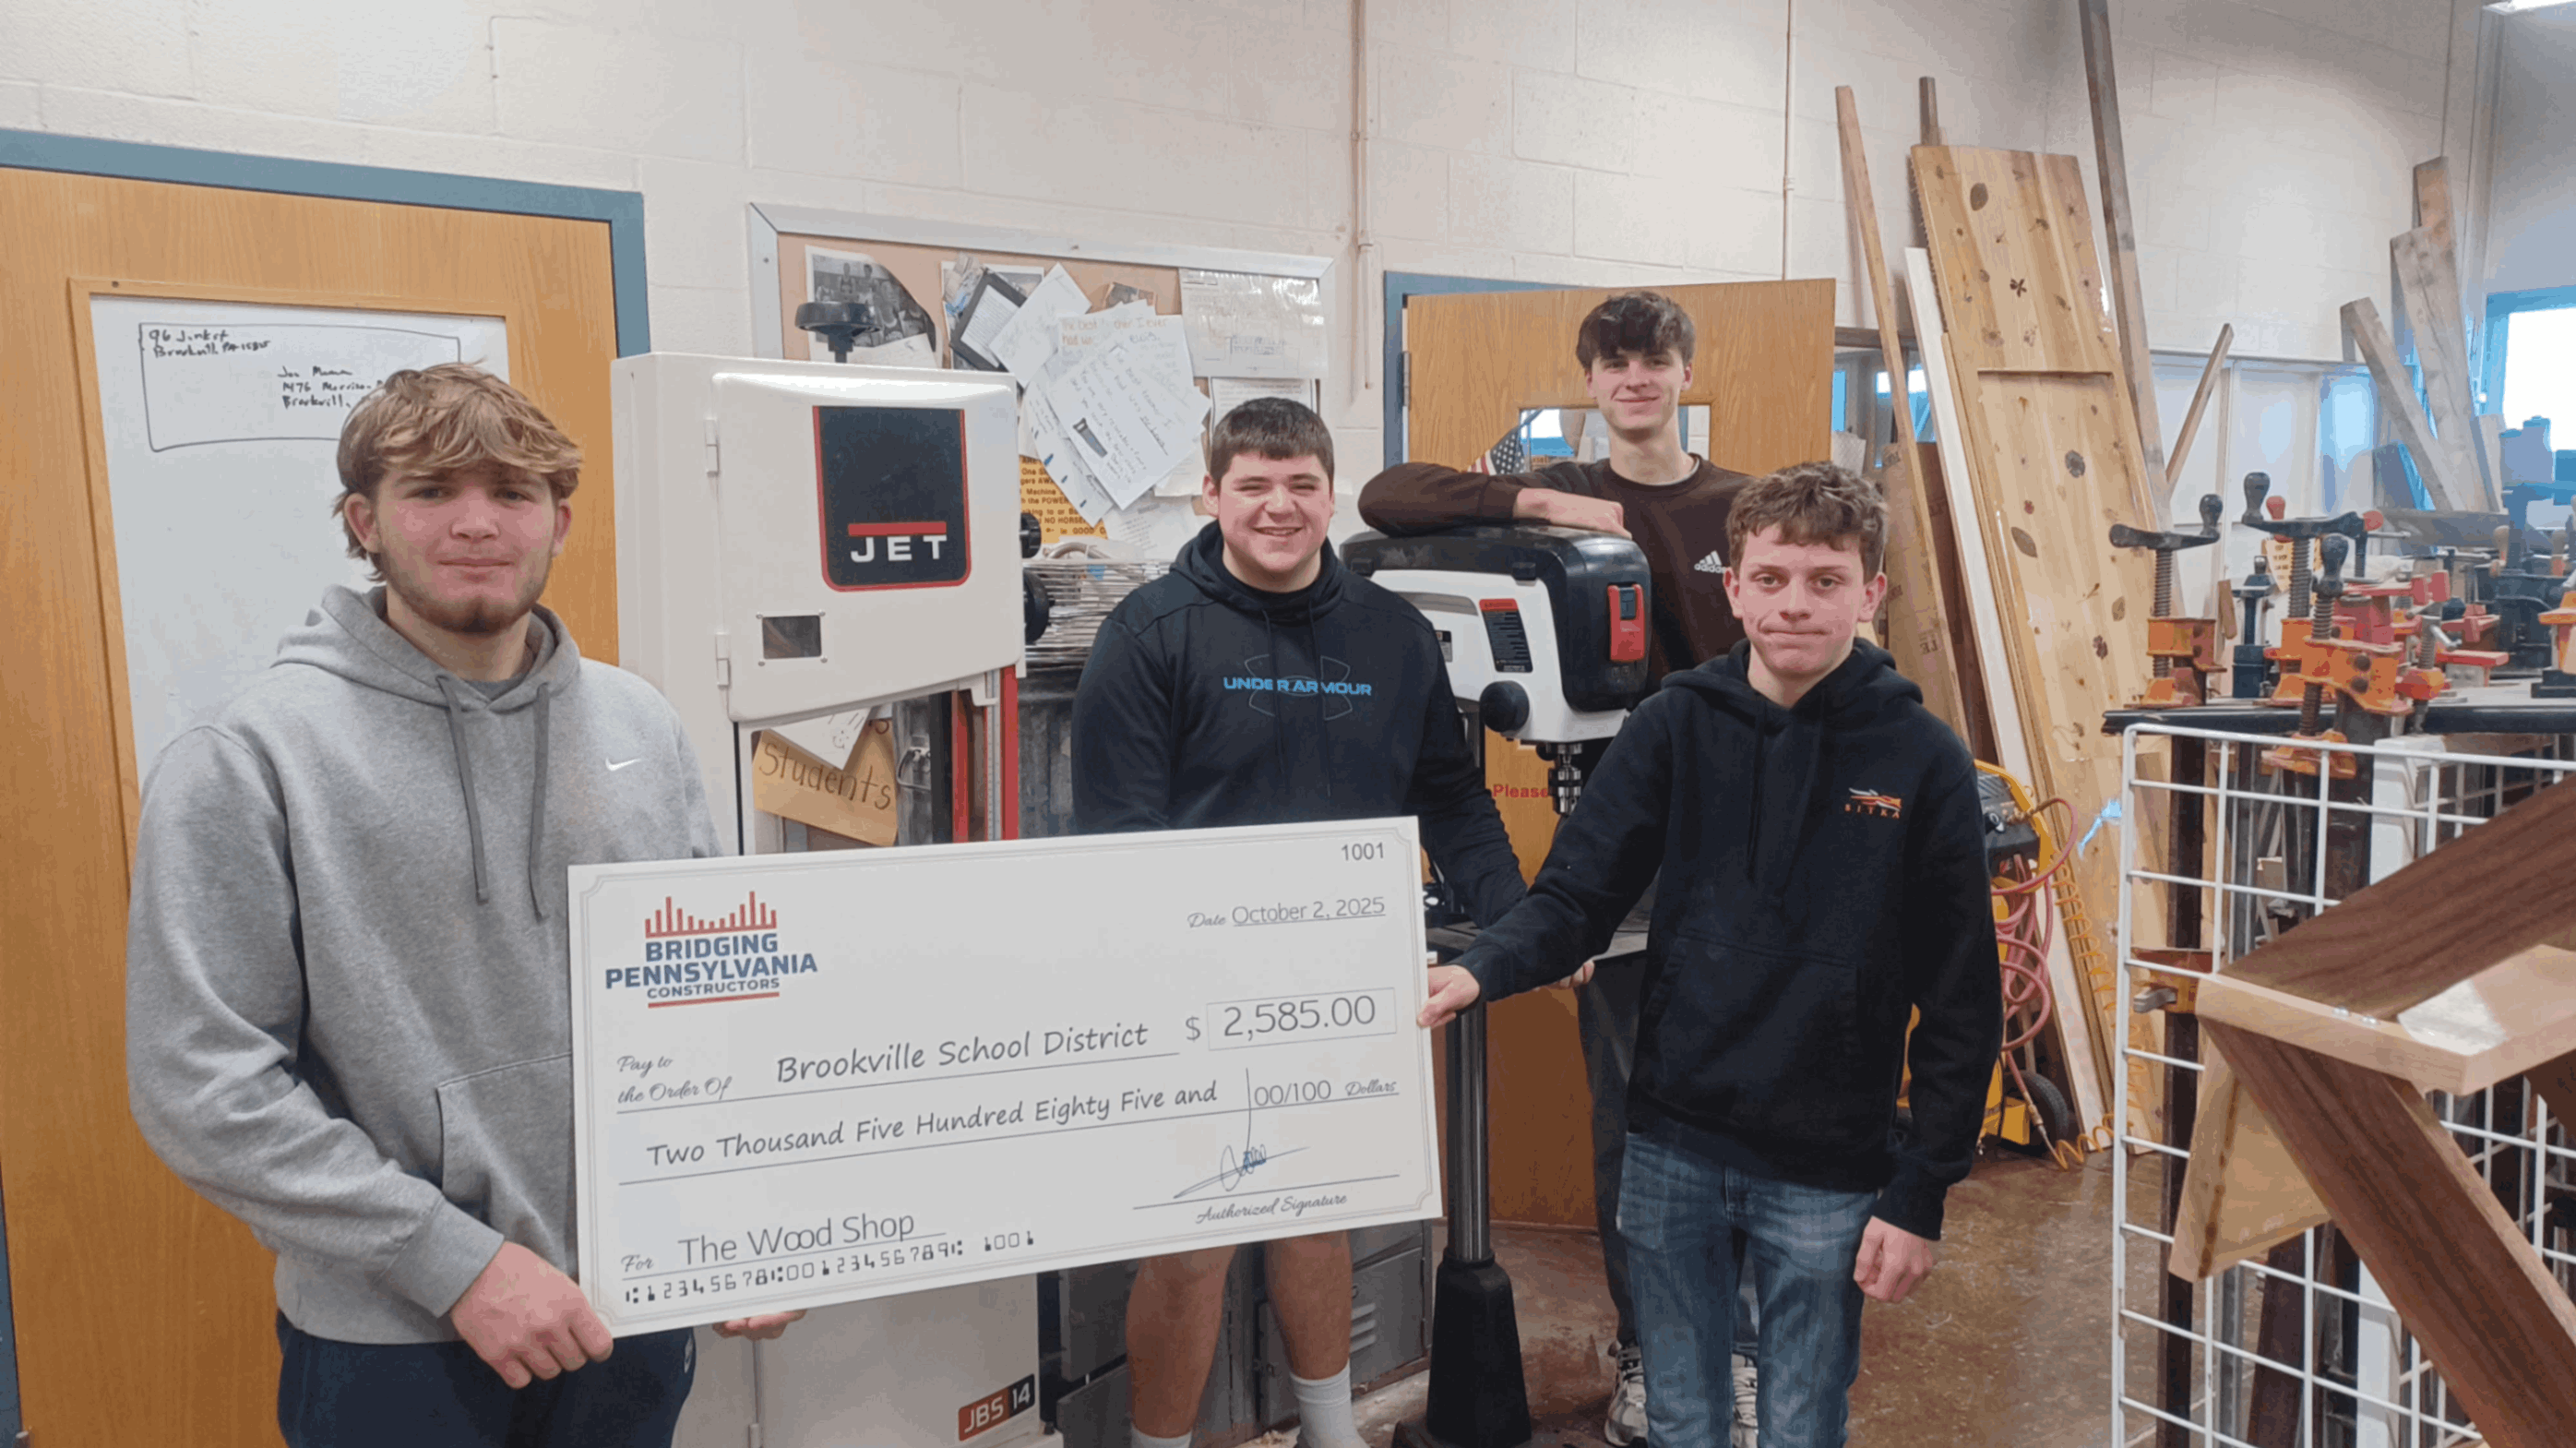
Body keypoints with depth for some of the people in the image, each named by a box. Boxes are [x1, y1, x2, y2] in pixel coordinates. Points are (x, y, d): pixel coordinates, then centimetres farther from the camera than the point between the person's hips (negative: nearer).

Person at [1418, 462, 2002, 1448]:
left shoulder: (1924, 761, -7)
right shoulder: (1677, 725, -2)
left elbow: (1961, 1006, -4)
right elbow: (1577, 895, -5)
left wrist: (1920, 1198, -6)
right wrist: (1482, 970, -25)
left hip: (1827, 1178, -1)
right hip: (1674, 1148, 2)